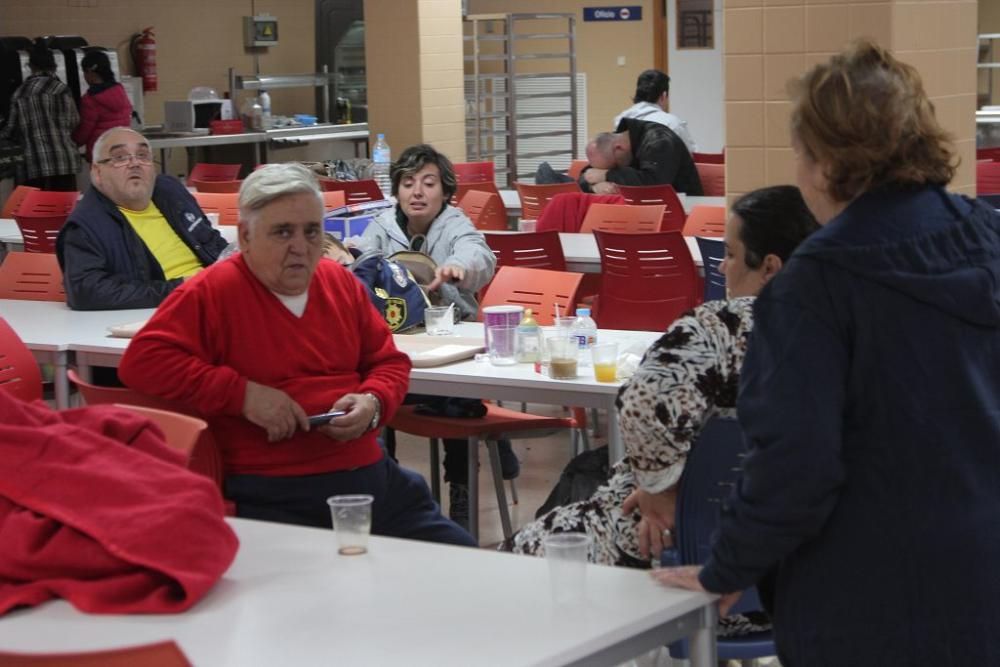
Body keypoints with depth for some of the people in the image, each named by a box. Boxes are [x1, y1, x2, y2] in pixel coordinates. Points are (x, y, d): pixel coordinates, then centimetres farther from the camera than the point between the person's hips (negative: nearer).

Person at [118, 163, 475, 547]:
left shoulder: (340, 282, 16)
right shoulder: (212, 292, -2)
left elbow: (390, 361, 27)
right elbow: (141, 361, -12)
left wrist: (373, 402, 2)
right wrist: (243, 394, -17)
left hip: (369, 473, 7)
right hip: (272, 497, -6)